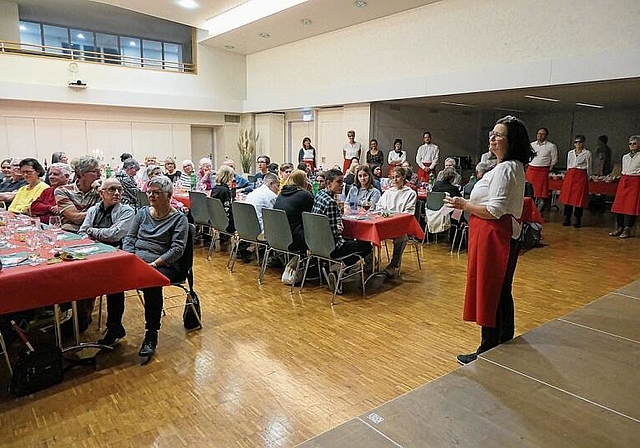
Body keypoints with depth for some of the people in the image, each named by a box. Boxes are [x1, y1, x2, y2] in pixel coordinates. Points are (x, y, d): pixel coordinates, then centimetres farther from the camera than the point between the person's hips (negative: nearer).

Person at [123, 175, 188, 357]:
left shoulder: (179, 218, 2)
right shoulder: (142, 212, 19)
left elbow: (177, 248, -8)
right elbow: (129, 238, 16)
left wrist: (155, 263, -18)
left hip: (163, 265, -4)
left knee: (151, 283, -36)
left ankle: (151, 335, -22)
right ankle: (114, 326, -12)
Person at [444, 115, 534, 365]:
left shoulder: (505, 169, -18)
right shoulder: (514, 167, 15)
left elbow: (494, 210, -24)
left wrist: (464, 205, -12)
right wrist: (468, 203, 13)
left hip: (495, 236, -11)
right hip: (505, 235, 11)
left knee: (488, 292, -1)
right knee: (501, 292, 19)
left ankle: (488, 351, 11)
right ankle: (505, 345, 33)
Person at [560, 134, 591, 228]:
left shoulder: (587, 153, 3)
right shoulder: (570, 153, 13)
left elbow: (588, 167, 5)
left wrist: (587, 178, 4)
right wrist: (568, 174, 15)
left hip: (581, 176, -3)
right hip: (570, 175, 3)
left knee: (579, 198, -3)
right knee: (568, 196, 2)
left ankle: (577, 219, 3)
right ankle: (567, 218, 8)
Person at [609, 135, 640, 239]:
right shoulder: (625, 157, 14)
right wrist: (624, 179, 13)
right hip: (623, 181, 5)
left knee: (631, 206, -6)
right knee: (619, 205, 2)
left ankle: (627, 229, -1)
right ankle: (620, 227, 11)